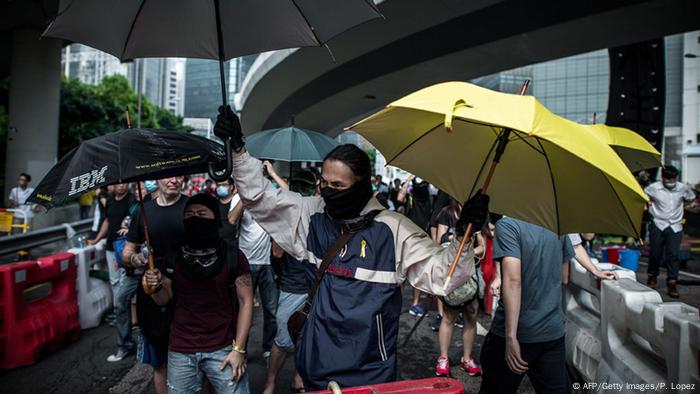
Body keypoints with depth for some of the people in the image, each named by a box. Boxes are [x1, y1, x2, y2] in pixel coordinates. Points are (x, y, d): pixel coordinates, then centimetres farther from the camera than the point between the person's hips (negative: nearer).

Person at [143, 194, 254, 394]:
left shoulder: (233, 256, -7)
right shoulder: (174, 257, 3)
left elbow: (245, 302, -5)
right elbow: (164, 299, 8)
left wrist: (238, 349, -9)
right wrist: (155, 287, -14)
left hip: (223, 349, -3)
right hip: (180, 351, 3)